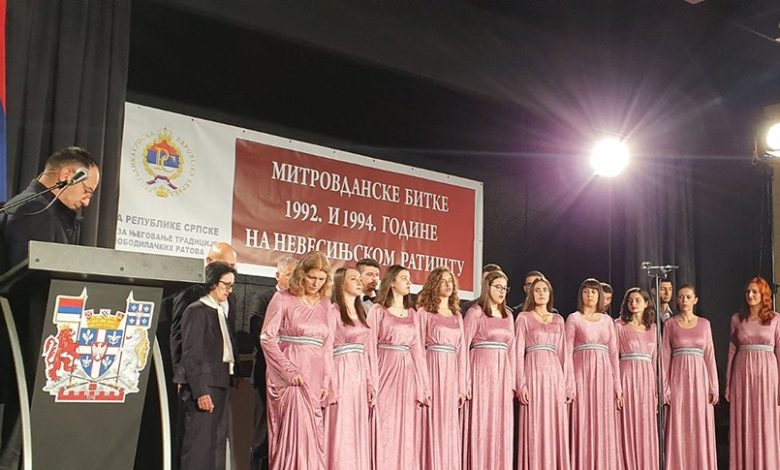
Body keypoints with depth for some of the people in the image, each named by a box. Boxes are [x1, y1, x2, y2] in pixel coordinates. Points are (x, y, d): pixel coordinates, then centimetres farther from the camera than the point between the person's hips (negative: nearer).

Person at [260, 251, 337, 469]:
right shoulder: (283, 299, -2)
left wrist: (326, 382, 4)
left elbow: (327, 346, 12)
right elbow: (267, 338, -8)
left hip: (315, 376, 4)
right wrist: (289, 370, -15)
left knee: (313, 435, 4)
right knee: (294, 433, -9)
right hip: (289, 376, -4)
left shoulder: (325, 304, 12)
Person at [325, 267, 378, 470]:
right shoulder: (332, 311, -3)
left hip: (360, 376, 7)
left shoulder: (361, 313, 17)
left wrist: (372, 383, 7)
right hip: (341, 374, -6)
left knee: (358, 433, 7)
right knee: (340, 432, -5)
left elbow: (369, 351, 14)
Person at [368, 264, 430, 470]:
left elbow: (417, 350, 11)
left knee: (406, 433, 4)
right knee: (385, 431, -4)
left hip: (408, 376, 4)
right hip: (386, 372, -4)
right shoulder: (378, 310, 1)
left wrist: (424, 388, 6)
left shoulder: (413, 314, 15)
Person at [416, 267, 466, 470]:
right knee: (433, 424, -4)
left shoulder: (457, 316, 15)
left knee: (450, 426, 6)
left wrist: (462, 386, 8)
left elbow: (461, 351, 13)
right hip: (432, 370, -5)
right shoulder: (424, 312, 0)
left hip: (451, 373, 5)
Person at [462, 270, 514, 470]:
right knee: (481, 425, -5)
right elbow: (463, 346, -7)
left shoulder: (508, 315, 15)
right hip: (481, 371, -5)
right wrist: (464, 380, -14)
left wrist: (513, 380, 11)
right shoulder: (475, 312, -1)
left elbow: (511, 349, 16)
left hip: (502, 373, 5)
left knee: (501, 426, 5)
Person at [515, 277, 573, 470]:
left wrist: (569, 384, 7)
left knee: (556, 429, 1)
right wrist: (521, 383, -11)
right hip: (534, 374, -4)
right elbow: (518, 352, -1)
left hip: (555, 375, 4)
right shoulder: (523, 318, 5)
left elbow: (564, 353, 14)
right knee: (535, 429, -6)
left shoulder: (558, 320, 16)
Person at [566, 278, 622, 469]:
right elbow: (567, 352, -2)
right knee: (583, 425, -5)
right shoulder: (573, 318, 4)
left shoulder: (607, 320, 14)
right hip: (582, 374, -3)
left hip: (603, 375, 3)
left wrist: (617, 385, 7)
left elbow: (613, 353, 12)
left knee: (604, 427, 3)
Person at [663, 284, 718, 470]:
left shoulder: (704, 323, 8)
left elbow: (710, 355, 6)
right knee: (679, 429, -1)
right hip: (678, 379, -1)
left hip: (700, 379, 1)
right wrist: (665, 388, -6)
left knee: (701, 429, 2)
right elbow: (665, 357, 1)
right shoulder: (670, 324, 3)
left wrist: (713, 386, 0)